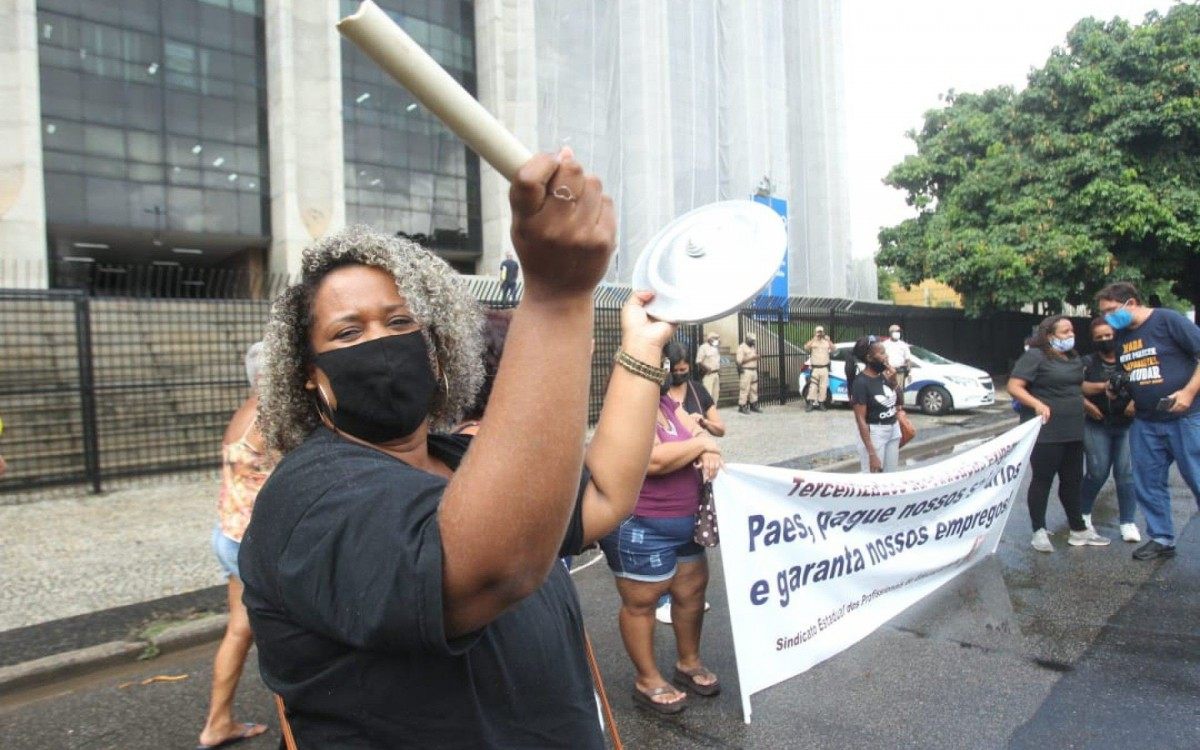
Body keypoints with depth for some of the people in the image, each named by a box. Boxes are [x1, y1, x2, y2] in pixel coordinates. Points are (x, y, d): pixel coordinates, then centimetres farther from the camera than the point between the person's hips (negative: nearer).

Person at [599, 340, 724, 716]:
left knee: (693, 591, 20)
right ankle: (647, 681, 23)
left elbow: (699, 432, 7)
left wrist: (710, 451, -17)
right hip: (639, 528, -9)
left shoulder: (668, 402, 10)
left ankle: (689, 663, 39)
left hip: (685, 521, 10)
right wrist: (698, 445, -15)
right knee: (641, 602, 6)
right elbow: (653, 460, -29)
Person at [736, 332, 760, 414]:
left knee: (754, 389, 8)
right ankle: (742, 407, -5)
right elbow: (740, 360, -15)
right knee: (744, 389, -9)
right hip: (745, 371, -8)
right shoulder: (742, 347, -7)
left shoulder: (753, 347, 18)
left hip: (754, 370, 8)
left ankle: (753, 405, 14)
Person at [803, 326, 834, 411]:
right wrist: (814, 339, -21)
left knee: (823, 386, 2)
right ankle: (811, 403, -4)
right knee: (813, 386, -5)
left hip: (824, 368, 2)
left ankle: (821, 403, 9)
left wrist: (828, 340, -15)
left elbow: (833, 350, -5)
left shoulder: (827, 342, 9)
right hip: (814, 368, -2)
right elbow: (806, 348, -17)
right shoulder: (812, 342, 2)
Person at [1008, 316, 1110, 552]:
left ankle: (1078, 530, 25)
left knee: (1072, 480, 14)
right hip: (1045, 432, -8)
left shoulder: (1074, 358, 15)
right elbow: (1014, 387, -17)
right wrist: (1037, 404, -28)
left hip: (1073, 432, 8)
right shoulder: (1034, 356, -11)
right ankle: (1039, 532, 8)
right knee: (1042, 480, 0)